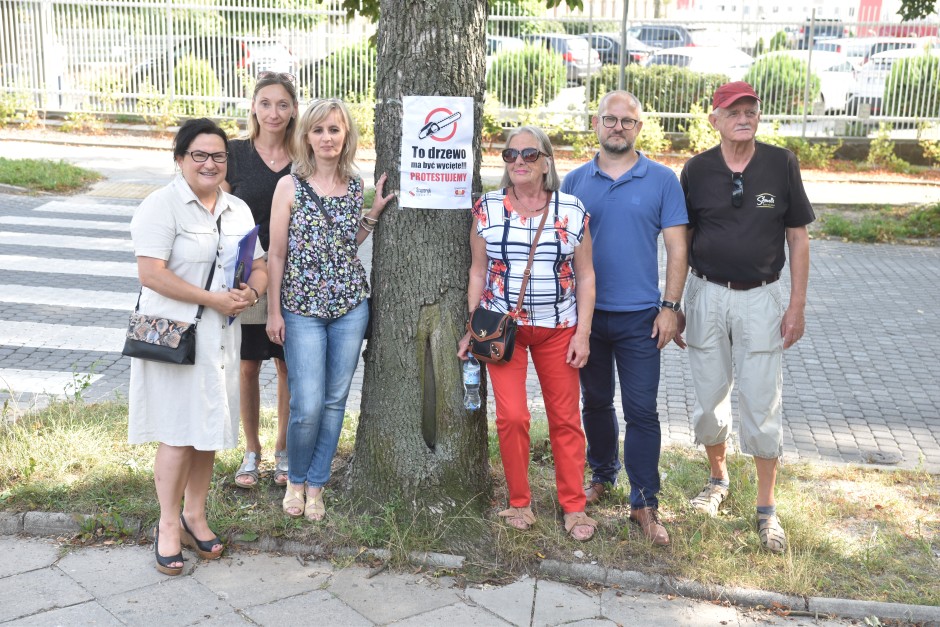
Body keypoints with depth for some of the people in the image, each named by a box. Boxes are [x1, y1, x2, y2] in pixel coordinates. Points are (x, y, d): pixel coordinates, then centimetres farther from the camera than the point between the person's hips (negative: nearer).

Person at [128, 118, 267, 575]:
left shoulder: (238, 209, 11)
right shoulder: (162, 206, -10)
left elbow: (259, 267, 13)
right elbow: (151, 274, -18)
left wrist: (251, 292, -10)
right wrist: (213, 298, -20)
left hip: (220, 335, 6)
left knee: (209, 428, 12)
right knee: (179, 431, -2)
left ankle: (195, 515, 27)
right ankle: (168, 525, 13)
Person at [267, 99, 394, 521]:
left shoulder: (355, 185, 6)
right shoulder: (290, 186, -5)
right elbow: (276, 253, -3)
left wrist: (374, 212, 4)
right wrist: (273, 312, -4)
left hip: (351, 305, 4)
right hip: (302, 308, -4)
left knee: (335, 399, 7)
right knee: (308, 405, -7)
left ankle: (316, 485, 23)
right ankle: (295, 479, 19)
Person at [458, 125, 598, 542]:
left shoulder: (572, 211, -1)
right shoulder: (487, 209, 0)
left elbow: (584, 276, 2)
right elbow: (478, 272, 6)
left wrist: (582, 332, -4)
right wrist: (471, 330, 3)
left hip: (558, 328, 0)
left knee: (566, 419, 6)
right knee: (512, 416, -5)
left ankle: (574, 507, 18)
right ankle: (519, 503, 13)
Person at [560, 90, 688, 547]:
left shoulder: (662, 180, -1)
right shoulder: (575, 181, 4)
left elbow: (676, 248, -1)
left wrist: (670, 306, -7)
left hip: (639, 317, -2)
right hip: (587, 313, 2)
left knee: (641, 412, -2)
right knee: (596, 402, 16)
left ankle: (645, 503, 6)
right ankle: (602, 475, 35)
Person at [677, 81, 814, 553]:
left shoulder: (781, 165, -3)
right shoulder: (697, 170, -1)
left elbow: (797, 237, 1)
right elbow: (682, 242, 6)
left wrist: (797, 305, -3)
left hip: (761, 300, -1)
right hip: (707, 296, 1)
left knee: (762, 405, 0)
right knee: (709, 398, 11)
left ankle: (766, 508, 13)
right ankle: (718, 477, 36)